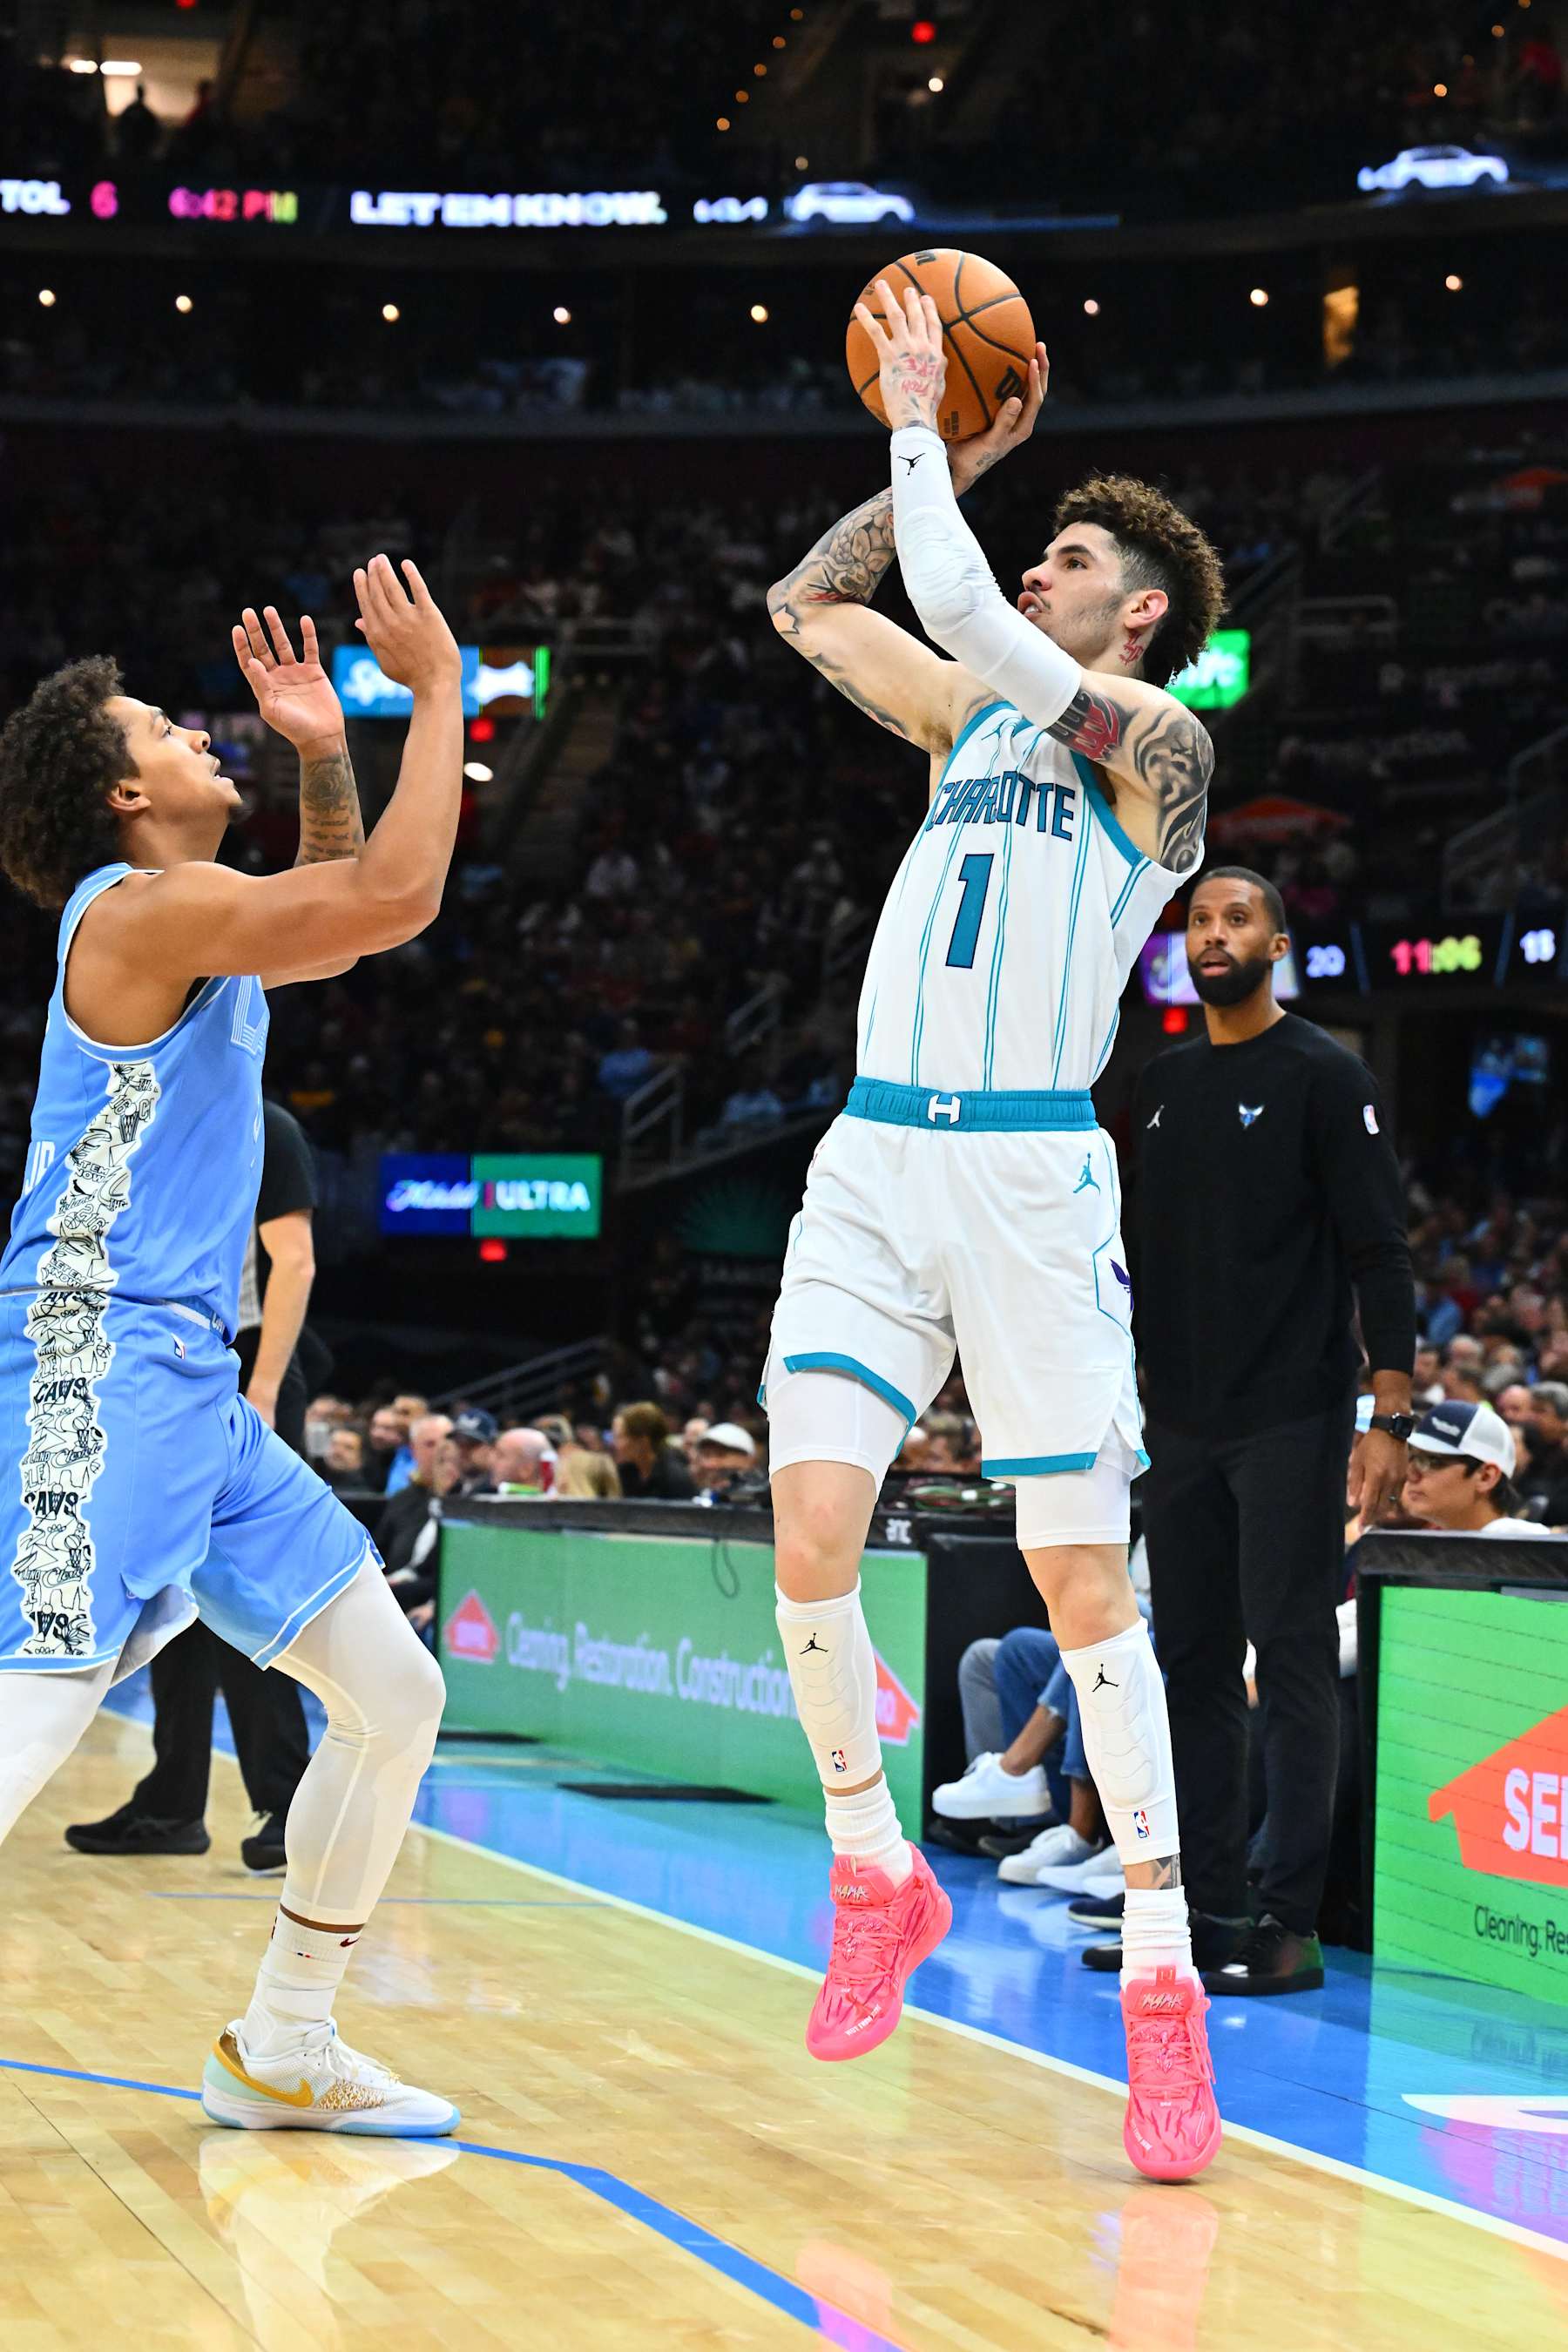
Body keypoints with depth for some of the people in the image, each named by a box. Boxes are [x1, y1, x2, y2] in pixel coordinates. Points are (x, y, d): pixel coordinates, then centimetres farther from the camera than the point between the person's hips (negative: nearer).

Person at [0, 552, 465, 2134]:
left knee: (395, 1694, 12)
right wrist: (436, 690, -8)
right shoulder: (140, 908, -10)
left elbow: (347, 919, 37)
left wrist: (323, 754, 24)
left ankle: (281, 2052, 20)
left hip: (192, 1384, 10)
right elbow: (396, 898, -18)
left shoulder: (199, 928, 19)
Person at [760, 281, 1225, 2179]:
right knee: (811, 1537, -8)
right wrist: (938, 455, 19)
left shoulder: (1160, 737, 0)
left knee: (1083, 1582, -6)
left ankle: (1164, 1976, 0)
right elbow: (811, 607, 26)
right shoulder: (975, 716, 20)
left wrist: (926, 426, -1)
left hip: (1032, 1179, -5)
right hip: (875, 1163, 5)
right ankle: (876, 1875, 12)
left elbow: (958, 608, -13)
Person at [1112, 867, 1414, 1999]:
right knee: (1191, 1661, 7)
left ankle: (1290, 1922, -4)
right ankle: (1206, 1899, 14)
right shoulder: (1163, 1085, 13)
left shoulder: (1325, 1076, -5)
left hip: (1291, 1422, -6)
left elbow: (1381, 1252, -9)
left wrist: (1390, 1416, -16)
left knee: (1293, 1658, -6)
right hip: (1183, 1427, 6)